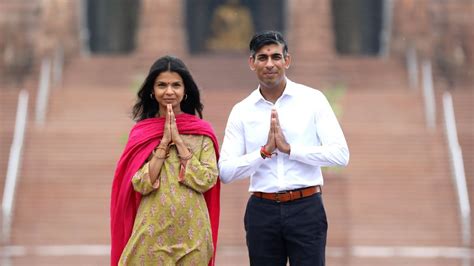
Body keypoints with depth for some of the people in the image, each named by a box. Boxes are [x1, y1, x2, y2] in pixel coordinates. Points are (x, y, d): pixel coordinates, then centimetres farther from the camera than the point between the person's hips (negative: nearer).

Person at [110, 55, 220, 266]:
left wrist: (179, 140, -9)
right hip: (152, 231, 0)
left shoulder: (201, 132, 2)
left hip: (191, 231, 0)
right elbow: (141, 184, -8)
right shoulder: (141, 133, 2)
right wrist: (164, 142, -11)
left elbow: (207, 180, -8)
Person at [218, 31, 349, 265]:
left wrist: (289, 149, -13)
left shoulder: (313, 100, 0)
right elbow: (225, 172, -1)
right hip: (262, 211, 2)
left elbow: (340, 153, -8)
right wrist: (265, 151, -13)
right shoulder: (242, 111, 5)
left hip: (306, 208, -2)